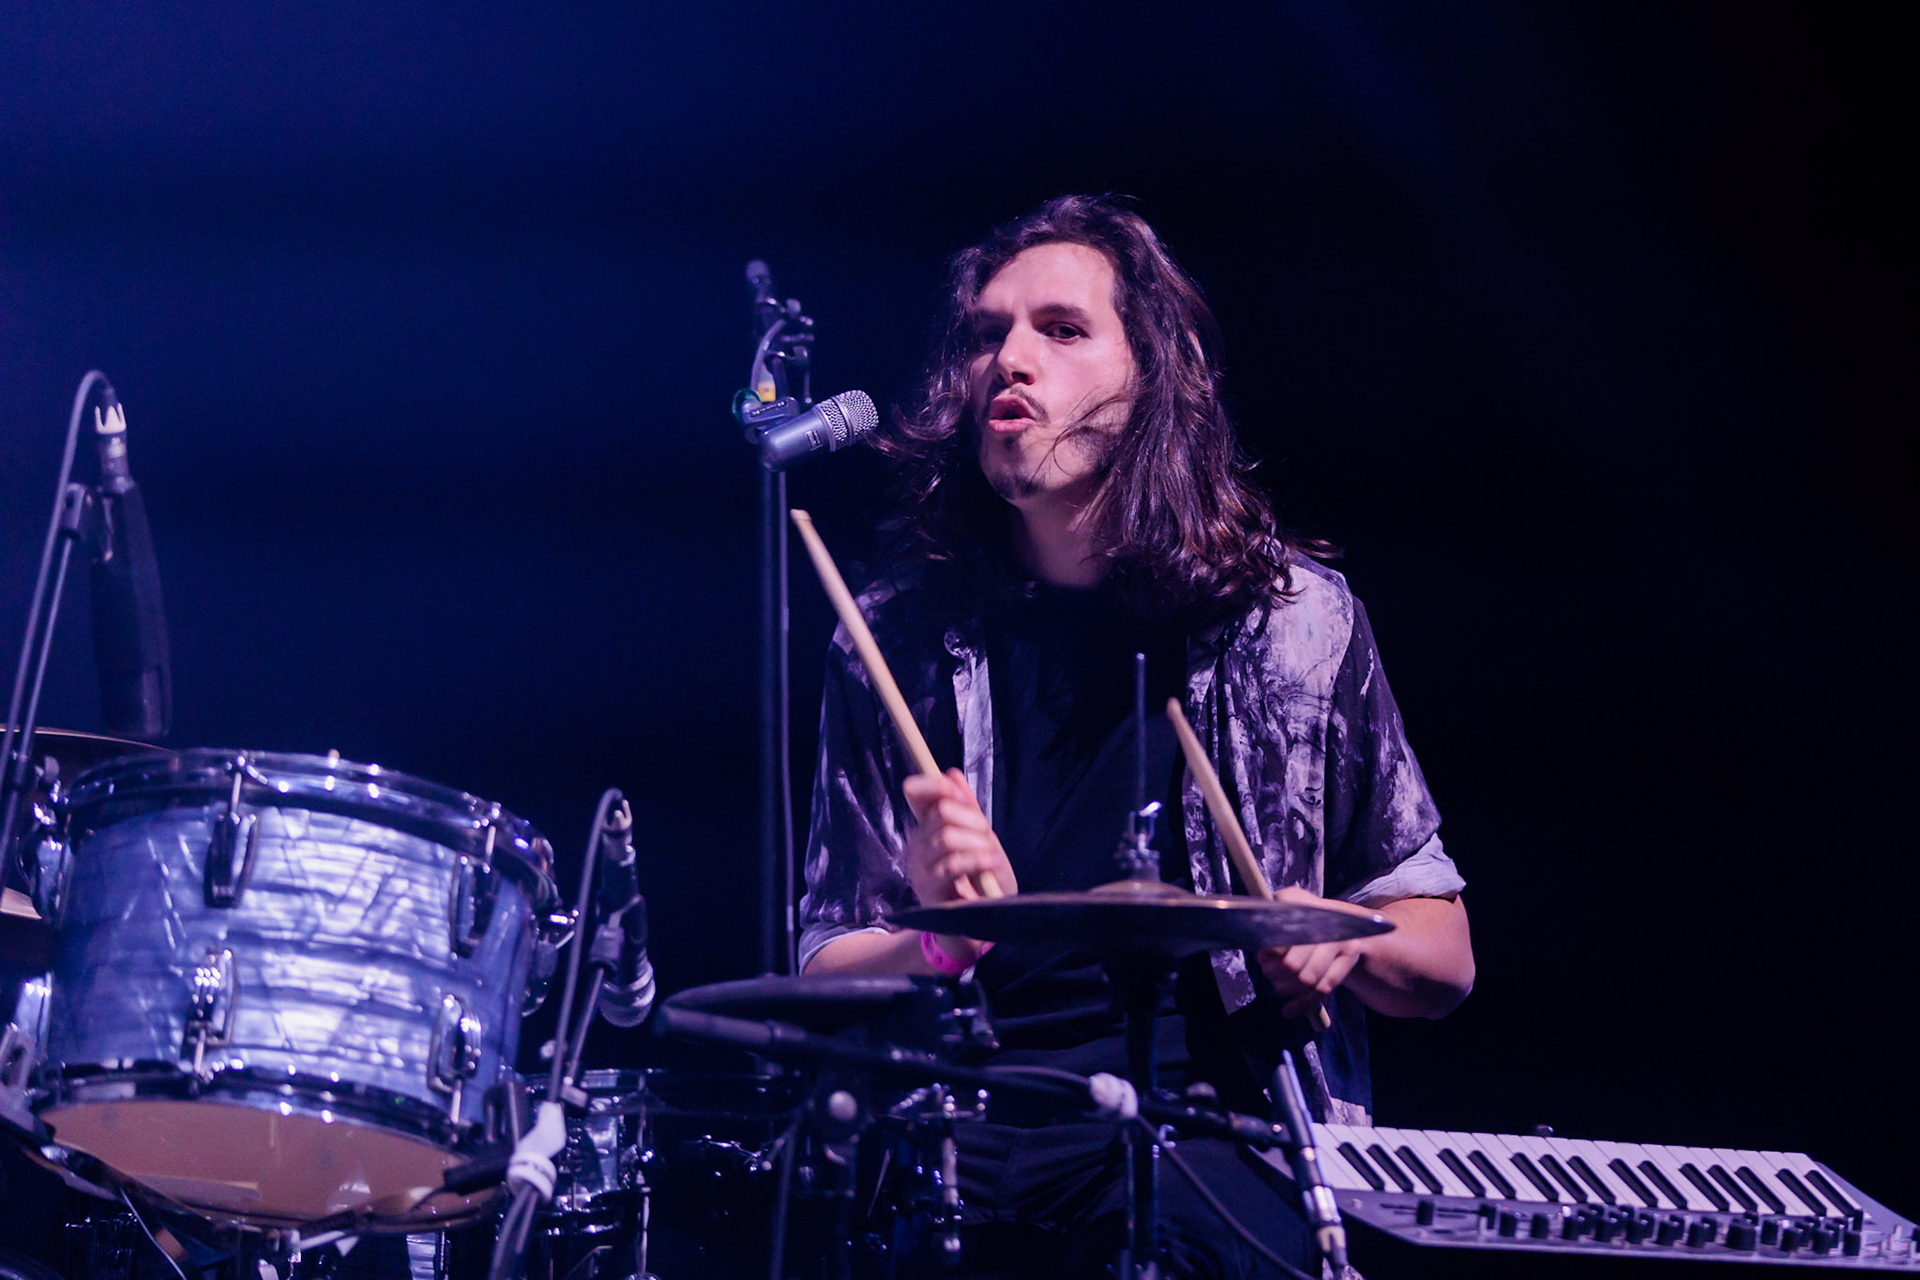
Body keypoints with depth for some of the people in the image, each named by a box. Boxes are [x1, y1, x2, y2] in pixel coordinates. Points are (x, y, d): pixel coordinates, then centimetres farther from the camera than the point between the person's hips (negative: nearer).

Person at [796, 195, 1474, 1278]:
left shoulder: (1293, 619, 6)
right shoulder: (903, 641, 9)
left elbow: (1445, 960, 13)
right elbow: (826, 977, 7)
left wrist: (1345, 936, -10)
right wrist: (938, 936, -15)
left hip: (1213, 1122, -1)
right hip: (972, 1117, 1)